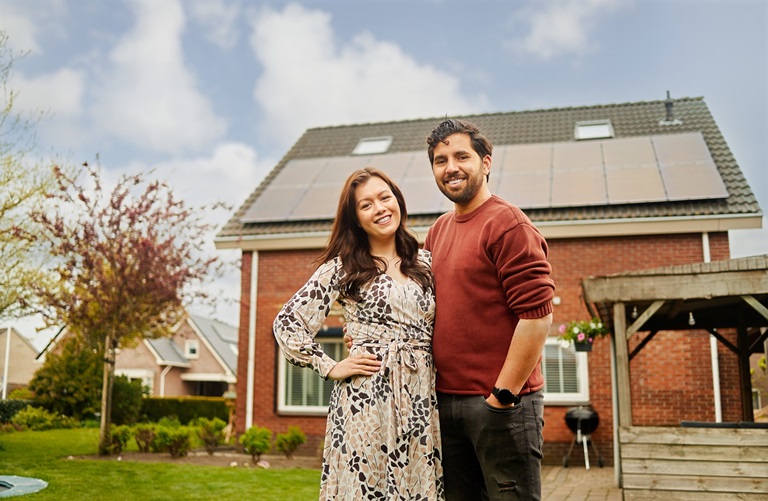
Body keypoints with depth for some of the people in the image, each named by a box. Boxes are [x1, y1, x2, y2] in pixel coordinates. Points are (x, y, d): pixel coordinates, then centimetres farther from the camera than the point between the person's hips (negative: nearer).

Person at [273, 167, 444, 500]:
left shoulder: (424, 262, 11)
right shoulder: (342, 266, -1)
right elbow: (287, 322, -2)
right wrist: (330, 368, -5)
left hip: (421, 398, 4)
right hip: (366, 398, -4)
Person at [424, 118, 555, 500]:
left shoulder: (507, 222, -11)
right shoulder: (437, 231, 13)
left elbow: (537, 314, -17)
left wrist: (503, 395, -16)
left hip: (501, 402, -7)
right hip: (445, 402, 7)